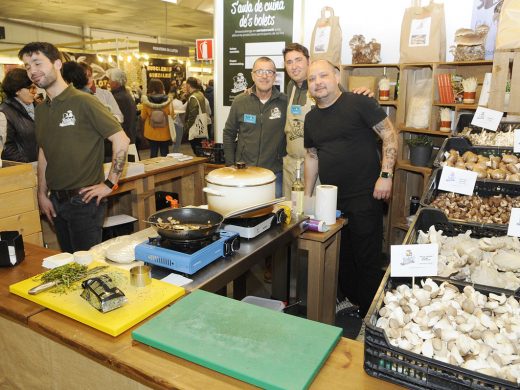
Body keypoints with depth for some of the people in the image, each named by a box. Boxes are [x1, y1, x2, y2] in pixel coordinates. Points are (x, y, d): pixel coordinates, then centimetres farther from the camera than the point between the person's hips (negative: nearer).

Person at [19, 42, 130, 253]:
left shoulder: (83, 101, -12)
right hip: (56, 201, 7)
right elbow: (43, 154, 16)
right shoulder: (40, 110, 10)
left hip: (84, 199, -7)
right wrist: (42, 194, 10)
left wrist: (109, 184, -15)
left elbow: (121, 140, -16)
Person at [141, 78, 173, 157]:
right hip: (164, 133, 0)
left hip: (151, 133, 1)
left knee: (153, 152, 11)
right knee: (164, 153, 10)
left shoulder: (146, 101, -9)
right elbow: (172, 115, -3)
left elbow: (143, 117, -1)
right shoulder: (167, 100, -10)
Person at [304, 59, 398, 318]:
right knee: (340, 256, 16)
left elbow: (390, 135, -8)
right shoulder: (311, 118, 11)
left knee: (367, 258, 4)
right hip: (330, 199, 6)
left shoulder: (359, 103, -8)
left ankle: (369, 314, 21)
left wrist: (385, 175, -16)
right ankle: (348, 301, 35)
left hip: (364, 196, -6)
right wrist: (307, 196, 15)